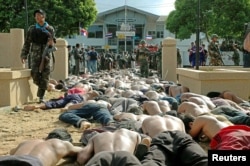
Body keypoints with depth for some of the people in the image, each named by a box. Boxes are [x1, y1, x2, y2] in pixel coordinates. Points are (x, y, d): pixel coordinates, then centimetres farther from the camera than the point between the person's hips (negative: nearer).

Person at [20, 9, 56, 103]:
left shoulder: (50, 29, 7)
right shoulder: (32, 29, 9)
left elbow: (53, 40, 11)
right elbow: (27, 43, 10)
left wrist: (51, 43, -13)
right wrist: (24, 55, 3)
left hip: (46, 54, 0)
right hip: (35, 54, 0)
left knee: (45, 76, -2)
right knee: (35, 74, -13)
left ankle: (41, 96, 8)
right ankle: (40, 86, 19)